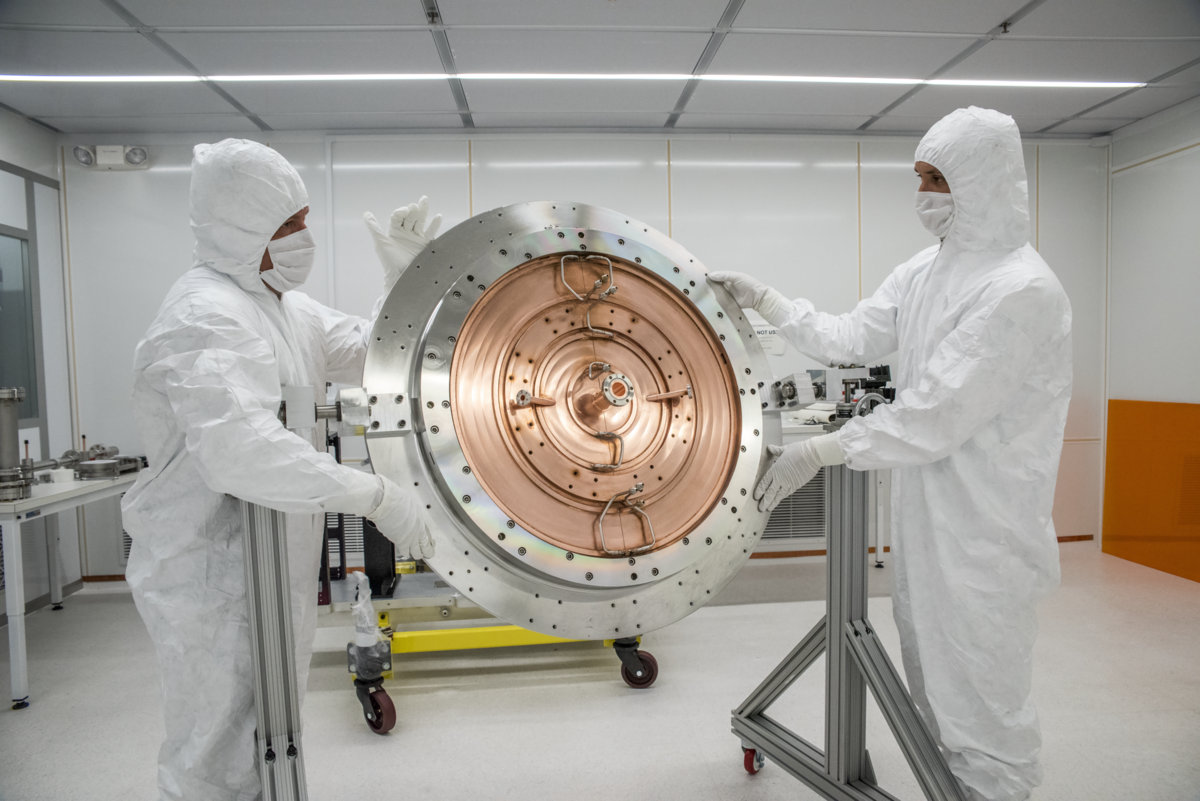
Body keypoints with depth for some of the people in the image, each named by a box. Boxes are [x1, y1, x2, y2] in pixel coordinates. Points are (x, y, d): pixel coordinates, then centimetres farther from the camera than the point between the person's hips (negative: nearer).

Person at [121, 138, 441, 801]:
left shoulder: (282, 306, 9)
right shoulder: (207, 316, -24)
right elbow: (236, 451, -38)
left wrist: (404, 279, -1)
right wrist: (377, 496, -37)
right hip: (212, 577, -10)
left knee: (264, 742, 27)